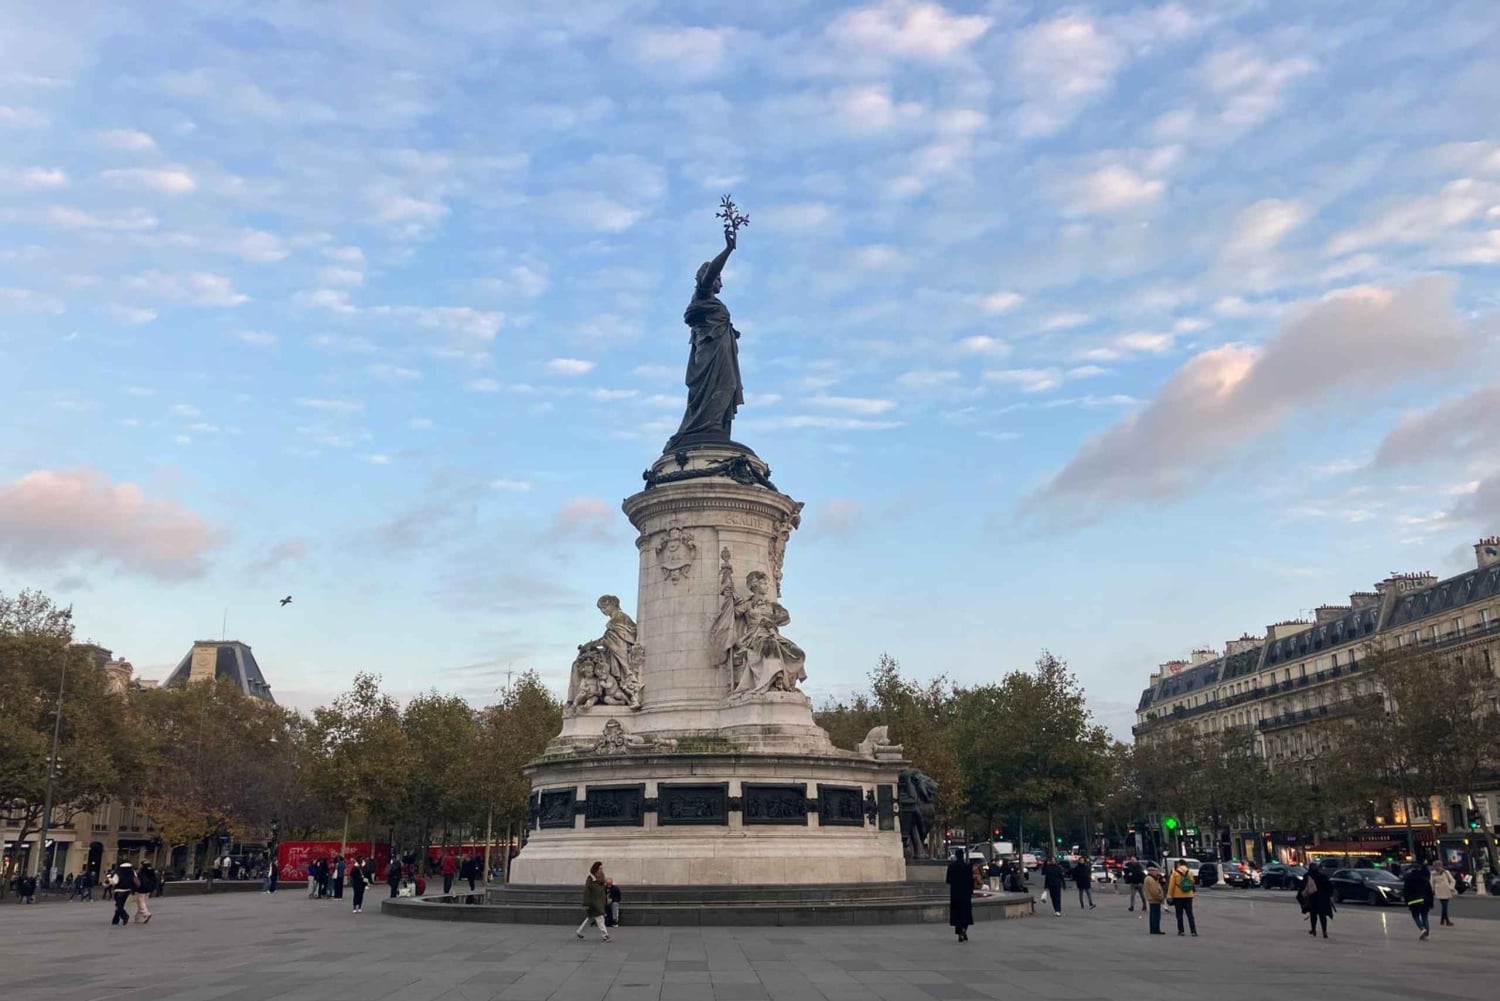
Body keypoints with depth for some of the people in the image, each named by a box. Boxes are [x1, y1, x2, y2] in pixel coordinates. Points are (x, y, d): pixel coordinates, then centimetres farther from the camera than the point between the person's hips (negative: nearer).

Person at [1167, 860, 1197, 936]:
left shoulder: (1175, 873, -7)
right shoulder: (1190, 873, 2)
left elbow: (1171, 885, -8)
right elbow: (1192, 883, 11)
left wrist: (1169, 895, -3)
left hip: (1178, 896, -2)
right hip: (1188, 896, 2)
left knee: (1179, 914, 6)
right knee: (1190, 914, 3)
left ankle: (1181, 931, 6)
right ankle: (1194, 931, -5)